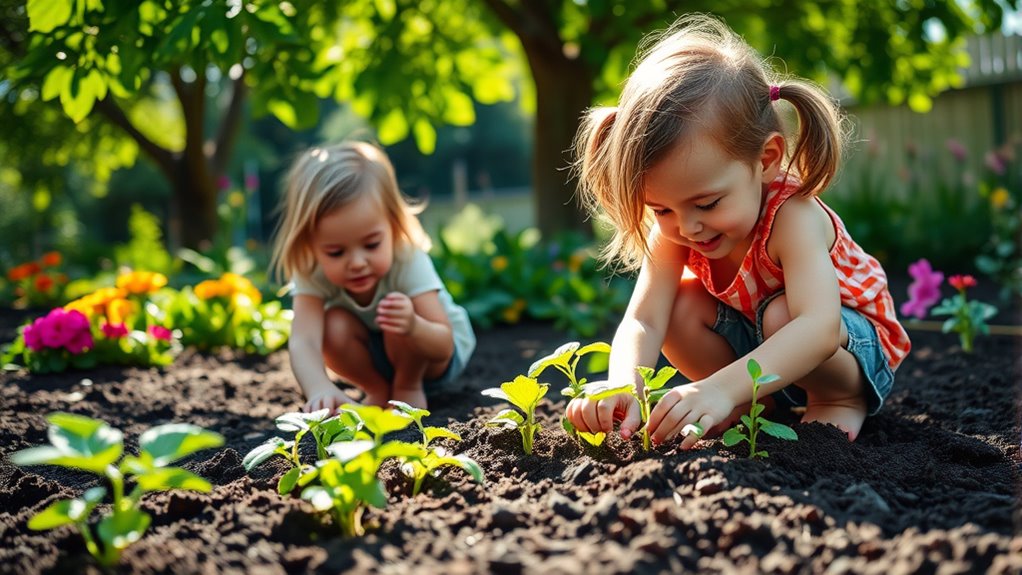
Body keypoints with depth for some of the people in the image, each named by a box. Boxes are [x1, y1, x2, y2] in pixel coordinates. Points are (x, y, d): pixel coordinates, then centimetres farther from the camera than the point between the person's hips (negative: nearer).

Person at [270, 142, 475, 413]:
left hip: (433, 359, -3)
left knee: (398, 324, -34)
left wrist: (413, 327, -61)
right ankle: (378, 391, -3)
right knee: (334, 325, -28)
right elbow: (303, 341, -43)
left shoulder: (409, 261, -34)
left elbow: (444, 347, -36)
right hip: (373, 357, 3)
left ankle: (409, 387, -6)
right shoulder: (312, 273, -28)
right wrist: (320, 389, -65)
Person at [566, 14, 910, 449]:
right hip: (753, 343, 5)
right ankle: (752, 408, -3)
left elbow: (819, 329, -51)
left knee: (781, 316, -36)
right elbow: (642, 321, -29)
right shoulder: (671, 230, -20)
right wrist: (623, 387, -53)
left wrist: (722, 387, -66)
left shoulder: (792, 217, -37)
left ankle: (844, 399, -7)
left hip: (853, 343, -5)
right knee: (681, 306, -21)